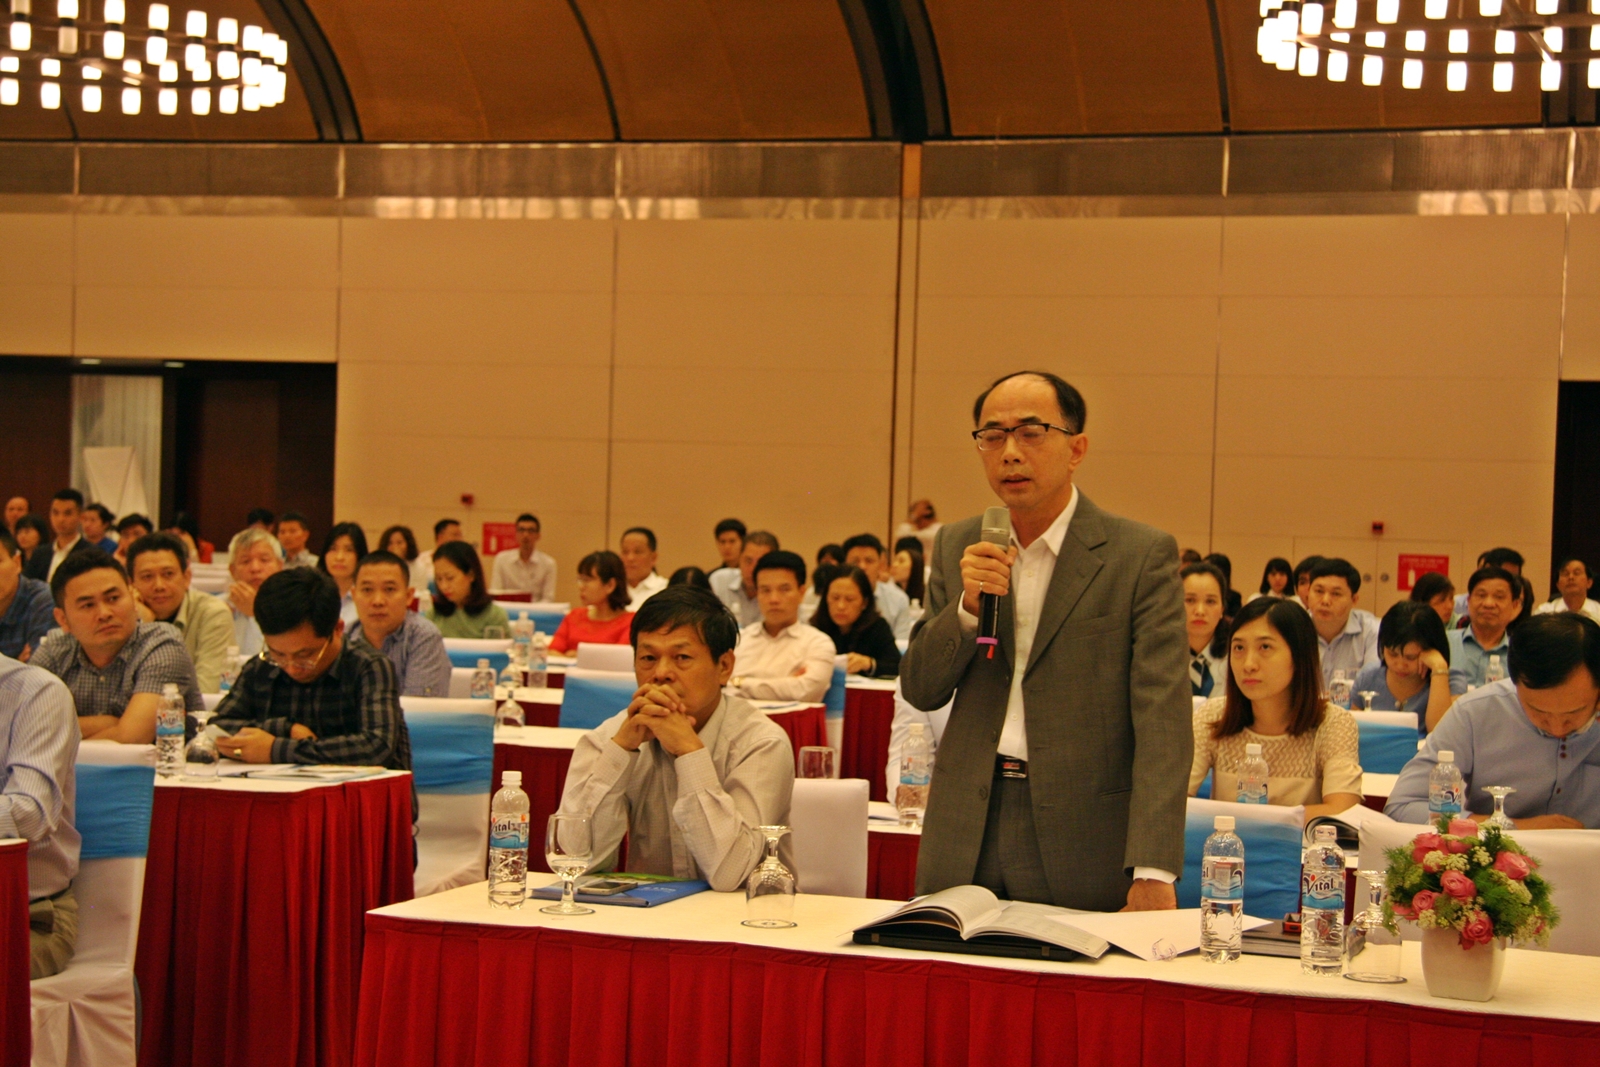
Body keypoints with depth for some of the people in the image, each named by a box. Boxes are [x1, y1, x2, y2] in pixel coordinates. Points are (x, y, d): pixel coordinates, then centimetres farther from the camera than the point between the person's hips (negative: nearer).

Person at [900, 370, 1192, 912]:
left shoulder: (1142, 554, -7)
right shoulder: (958, 546, 9)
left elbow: (1162, 718, -13)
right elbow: (919, 691, 8)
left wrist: (1153, 871, -22)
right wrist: (967, 606, -11)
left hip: (1081, 841, -4)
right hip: (966, 835, 4)